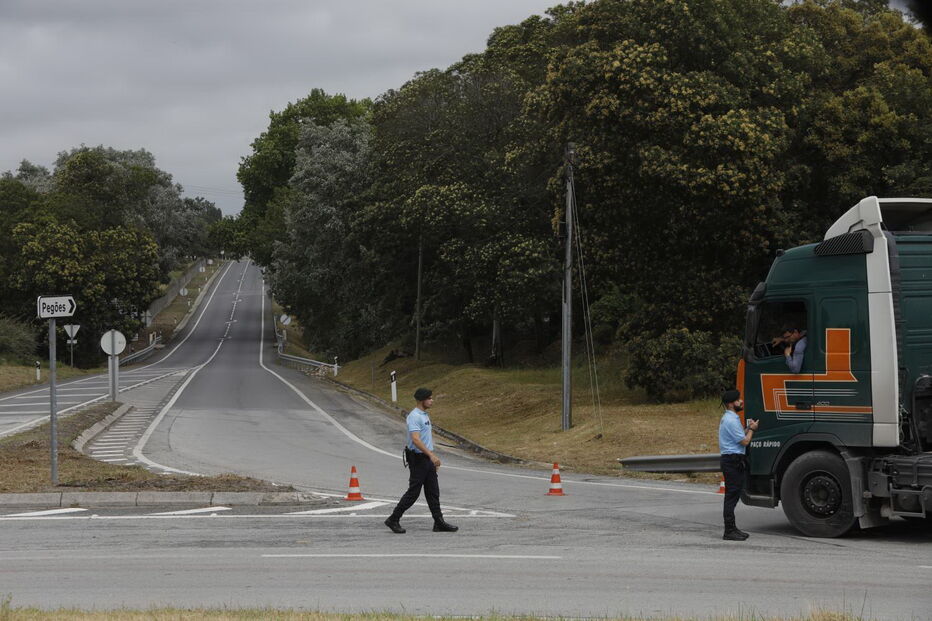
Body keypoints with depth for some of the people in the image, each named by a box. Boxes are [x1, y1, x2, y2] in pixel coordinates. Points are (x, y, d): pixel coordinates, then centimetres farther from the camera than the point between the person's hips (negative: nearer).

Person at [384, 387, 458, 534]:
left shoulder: (425, 415, 14)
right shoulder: (414, 417, -18)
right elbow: (415, 439, -28)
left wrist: (433, 458, 22)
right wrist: (431, 455, -34)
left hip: (427, 459, 9)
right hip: (418, 459, -9)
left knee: (433, 492, 9)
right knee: (413, 492, -4)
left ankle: (439, 523, 11)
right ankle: (393, 520, 5)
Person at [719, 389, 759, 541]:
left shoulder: (729, 418, 17)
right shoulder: (731, 420, -17)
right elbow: (745, 441, -15)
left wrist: (748, 428, 9)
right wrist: (752, 429, 0)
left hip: (733, 461, 11)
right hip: (733, 461, -11)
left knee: (732, 496, 15)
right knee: (731, 496, -9)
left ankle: (731, 528, 21)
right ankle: (729, 532, -8)